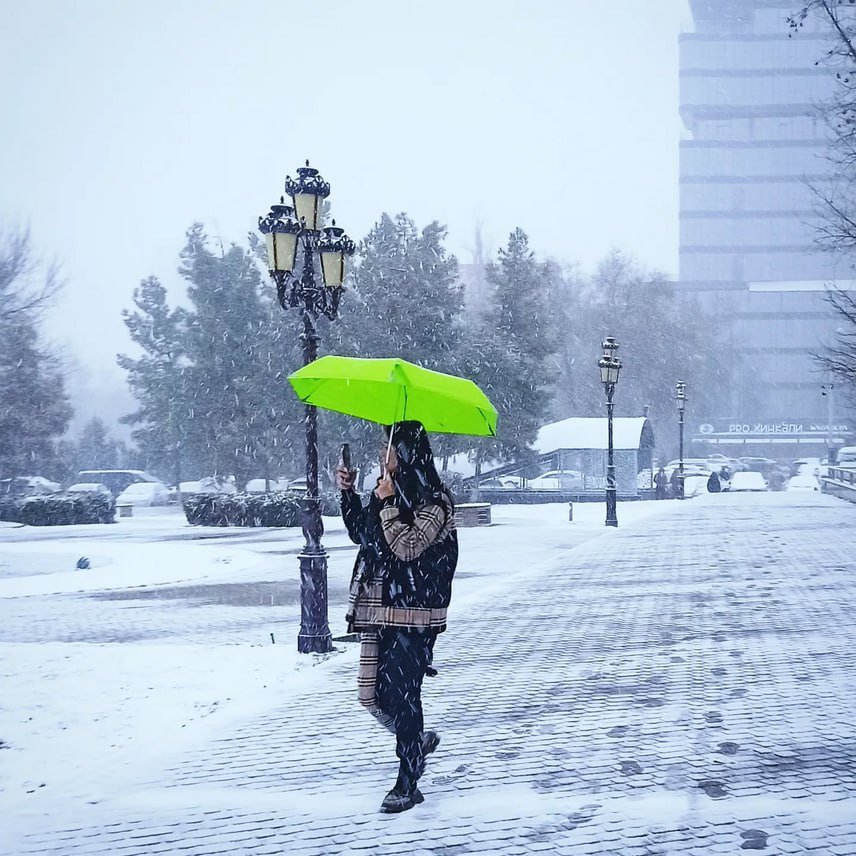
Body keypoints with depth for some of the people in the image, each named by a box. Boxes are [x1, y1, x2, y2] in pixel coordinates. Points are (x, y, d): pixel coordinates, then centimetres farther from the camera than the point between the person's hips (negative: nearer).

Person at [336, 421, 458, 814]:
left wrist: (387, 502, -16)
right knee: (373, 693, 10)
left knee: (401, 693, -7)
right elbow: (360, 534, 24)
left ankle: (408, 785, 1)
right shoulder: (388, 490, 14)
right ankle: (418, 740, 36)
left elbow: (408, 546, -21)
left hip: (413, 612, -8)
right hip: (380, 609, 8)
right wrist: (348, 494, 13)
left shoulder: (435, 501, -9)